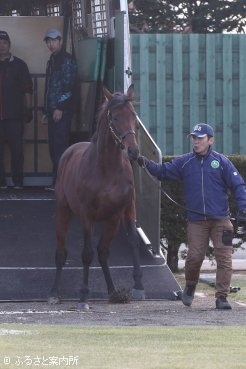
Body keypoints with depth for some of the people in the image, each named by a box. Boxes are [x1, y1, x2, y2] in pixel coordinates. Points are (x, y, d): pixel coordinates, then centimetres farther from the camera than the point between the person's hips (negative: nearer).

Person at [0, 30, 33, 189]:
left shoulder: (19, 65, 7)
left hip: (15, 116, -2)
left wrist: (28, 110, 0)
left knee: (17, 149, -3)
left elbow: (27, 90, 7)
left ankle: (18, 182, 1)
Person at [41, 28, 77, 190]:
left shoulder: (67, 60, -6)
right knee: (54, 147, 6)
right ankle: (57, 181, 8)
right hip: (53, 110, 8)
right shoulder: (52, 61, 21)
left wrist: (60, 108, -18)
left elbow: (69, 86, -14)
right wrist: (46, 112, 19)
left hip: (63, 110, -8)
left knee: (60, 145, -13)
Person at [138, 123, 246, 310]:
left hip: (220, 219, -1)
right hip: (196, 221, 1)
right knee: (194, 257, -1)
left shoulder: (221, 161, 1)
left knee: (224, 258, -6)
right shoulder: (184, 162, 8)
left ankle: (222, 296, -1)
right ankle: (190, 287, 26)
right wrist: (146, 163, -11)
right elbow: (163, 171, 7)